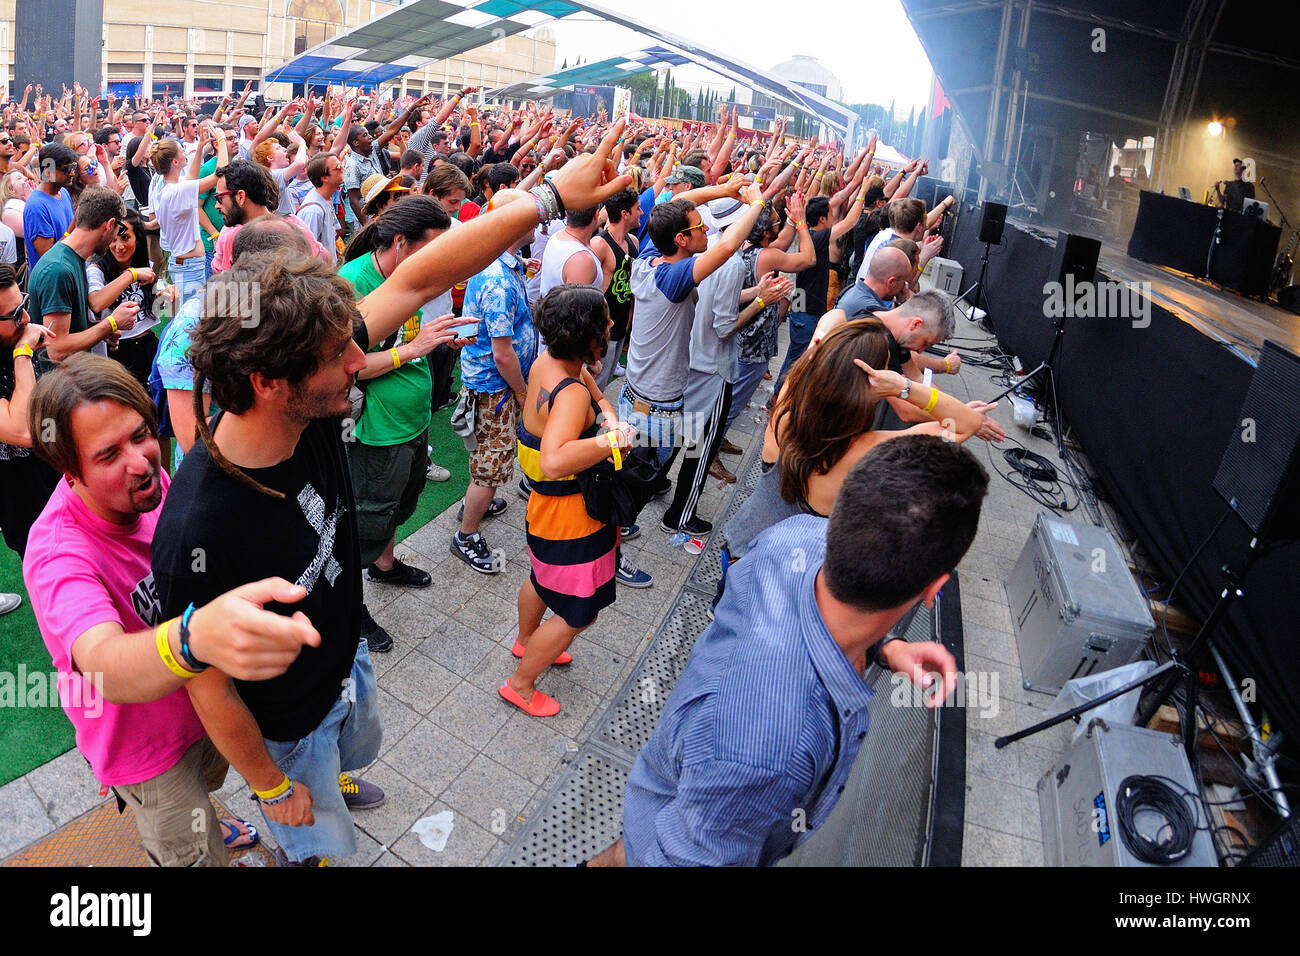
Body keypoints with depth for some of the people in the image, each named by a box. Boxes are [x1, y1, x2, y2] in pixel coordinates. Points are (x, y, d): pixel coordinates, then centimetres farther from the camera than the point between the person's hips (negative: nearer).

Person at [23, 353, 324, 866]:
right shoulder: (57, 554, -38)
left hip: (199, 700, 7)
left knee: (206, 784, 35)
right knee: (196, 854, 15)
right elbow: (104, 664, -57)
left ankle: (204, 826, 67)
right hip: (145, 746, -6)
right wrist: (196, 637, -77)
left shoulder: (149, 480, -17)